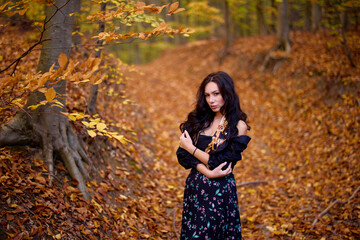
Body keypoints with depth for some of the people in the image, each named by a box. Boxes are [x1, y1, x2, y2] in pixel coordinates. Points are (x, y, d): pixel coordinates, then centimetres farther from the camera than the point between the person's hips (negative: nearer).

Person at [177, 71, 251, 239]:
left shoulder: (238, 126, -9)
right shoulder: (200, 119, 4)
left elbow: (219, 162, -15)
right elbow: (183, 154, -5)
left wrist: (190, 147, -7)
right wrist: (208, 172, -18)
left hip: (219, 192, -4)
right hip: (194, 187, 4)